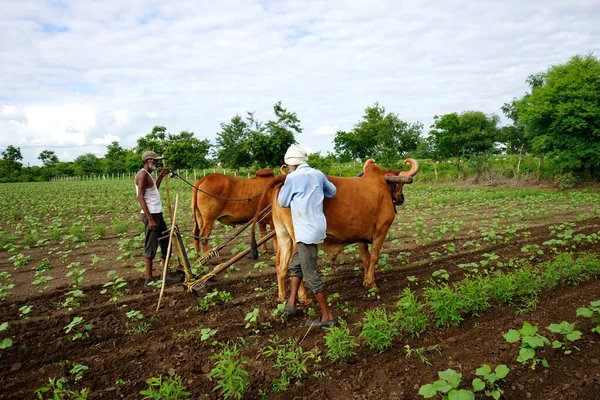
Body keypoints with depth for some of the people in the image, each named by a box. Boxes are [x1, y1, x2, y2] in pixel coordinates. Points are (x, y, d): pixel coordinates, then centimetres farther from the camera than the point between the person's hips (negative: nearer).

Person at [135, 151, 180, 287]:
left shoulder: (148, 174, 17)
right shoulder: (143, 174, -12)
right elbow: (140, 197, -18)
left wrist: (161, 175, 22)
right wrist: (150, 219, -22)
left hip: (157, 214, 10)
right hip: (150, 214, -10)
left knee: (166, 243, 14)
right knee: (151, 247, -2)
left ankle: (166, 274, 23)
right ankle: (149, 279, 8)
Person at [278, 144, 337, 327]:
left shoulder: (293, 177, -10)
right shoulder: (318, 174, 8)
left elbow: (283, 202, 1)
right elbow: (332, 191, 23)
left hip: (306, 231, -8)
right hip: (316, 227, 8)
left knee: (311, 275, 0)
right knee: (295, 265, 22)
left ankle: (327, 317, 8)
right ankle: (291, 303, 25)